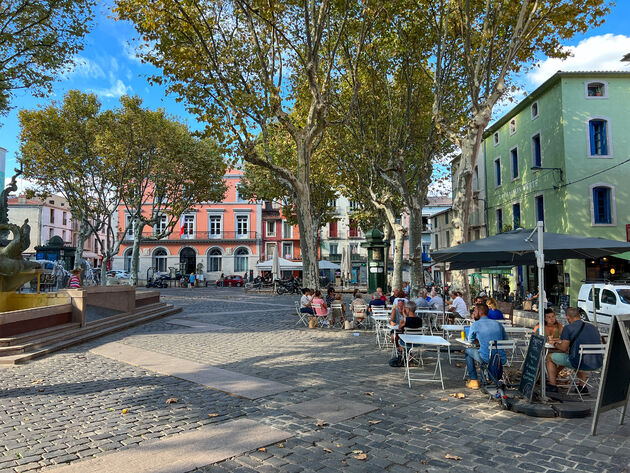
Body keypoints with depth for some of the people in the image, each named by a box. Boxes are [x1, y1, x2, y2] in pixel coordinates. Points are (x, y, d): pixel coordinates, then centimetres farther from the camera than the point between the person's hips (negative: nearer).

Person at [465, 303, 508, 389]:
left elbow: (470, 340, 13)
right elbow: (505, 339, 23)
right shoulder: (498, 324, 11)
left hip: (487, 359, -5)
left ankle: (473, 381, 17)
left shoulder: (475, 325, -2)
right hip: (501, 360, 5)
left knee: (468, 351, 21)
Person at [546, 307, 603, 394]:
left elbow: (564, 348, -9)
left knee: (550, 357, 15)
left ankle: (552, 385, 15)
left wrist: (555, 344, 13)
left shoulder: (568, 328, -7)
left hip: (580, 362, -7)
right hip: (597, 364, 7)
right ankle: (583, 387, 34)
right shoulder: (593, 327, 13)